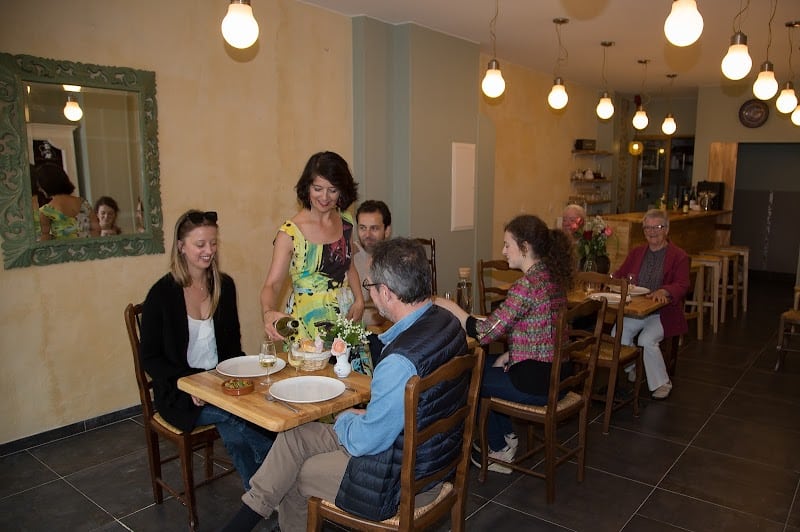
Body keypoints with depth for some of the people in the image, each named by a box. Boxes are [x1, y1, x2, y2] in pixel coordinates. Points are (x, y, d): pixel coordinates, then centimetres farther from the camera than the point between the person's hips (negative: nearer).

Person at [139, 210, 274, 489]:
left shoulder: (224, 285, 5)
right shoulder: (162, 293, -9)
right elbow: (149, 358, -5)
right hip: (179, 394, -3)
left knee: (233, 432, -28)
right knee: (236, 416, -29)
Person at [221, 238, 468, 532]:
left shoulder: (401, 362, -35)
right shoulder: (447, 321, -6)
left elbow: (366, 440, -22)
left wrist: (344, 419, -3)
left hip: (401, 479, -8)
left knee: (291, 478, 8)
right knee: (294, 436, 11)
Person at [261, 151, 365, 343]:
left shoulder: (346, 221, 2)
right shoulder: (290, 233, -14)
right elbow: (272, 284, -17)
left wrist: (359, 300, 1)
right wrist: (269, 313, -36)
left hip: (345, 313, 4)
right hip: (307, 320, -4)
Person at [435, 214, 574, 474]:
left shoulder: (527, 285, -24)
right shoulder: (553, 277, 5)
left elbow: (483, 332, -23)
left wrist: (450, 306, -11)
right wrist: (510, 355, 9)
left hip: (535, 383, -9)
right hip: (556, 374, 9)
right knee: (481, 367, 25)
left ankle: (499, 449, 29)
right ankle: (506, 437, 31)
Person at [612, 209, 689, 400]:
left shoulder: (679, 256, 1)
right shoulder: (636, 253, 17)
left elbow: (682, 285, -11)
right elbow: (620, 274, 13)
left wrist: (664, 291, -32)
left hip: (663, 312, -4)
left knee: (647, 340, -27)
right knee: (618, 334, -22)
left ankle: (662, 383, -4)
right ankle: (630, 369, 7)